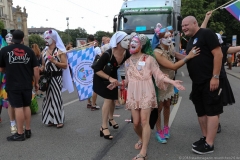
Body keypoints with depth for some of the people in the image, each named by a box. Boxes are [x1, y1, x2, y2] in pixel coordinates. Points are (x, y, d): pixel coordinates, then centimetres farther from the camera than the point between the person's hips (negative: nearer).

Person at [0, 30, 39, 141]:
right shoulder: (29, 50, 1)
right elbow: (36, 68, 1)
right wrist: (36, 82, 12)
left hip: (12, 85, -2)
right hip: (27, 84, 2)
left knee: (18, 107, 1)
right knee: (26, 106, 13)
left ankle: (20, 134, 8)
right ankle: (28, 131, 21)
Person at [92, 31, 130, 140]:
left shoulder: (127, 54, -21)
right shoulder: (108, 54, -34)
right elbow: (97, 70, -31)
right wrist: (109, 78, -38)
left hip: (113, 76, 6)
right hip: (102, 77, -5)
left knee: (113, 98, 17)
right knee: (108, 99, -11)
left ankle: (110, 119, 42)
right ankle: (104, 127, -3)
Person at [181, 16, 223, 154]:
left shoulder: (206, 34, -9)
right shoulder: (191, 40, 17)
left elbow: (218, 54, -16)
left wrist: (215, 77, -20)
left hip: (210, 81, -9)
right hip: (198, 82, 9)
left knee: (211, 111, -4)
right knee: (201, 111, 13)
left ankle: (209, 144, 1)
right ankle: (205, 138, 25)